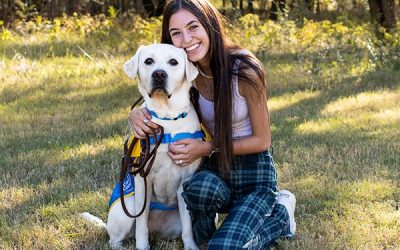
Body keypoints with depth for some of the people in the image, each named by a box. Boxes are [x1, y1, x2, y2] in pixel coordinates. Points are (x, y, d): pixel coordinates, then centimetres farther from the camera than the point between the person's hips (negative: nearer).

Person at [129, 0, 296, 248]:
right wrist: (137, 114, -14)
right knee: (202, 187, -36)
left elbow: (262, 141, -11)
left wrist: (207, 148, -20)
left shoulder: (244, 70, -20)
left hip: (255, 173, -3)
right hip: (214, 168, 3)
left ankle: (279, 213, 6)